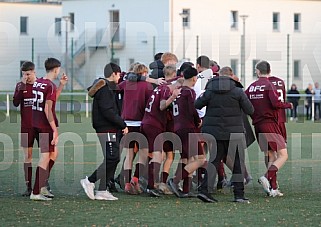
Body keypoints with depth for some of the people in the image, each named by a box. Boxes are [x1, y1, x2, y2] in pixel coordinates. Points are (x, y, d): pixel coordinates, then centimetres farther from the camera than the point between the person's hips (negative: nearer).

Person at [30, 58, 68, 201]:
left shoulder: (37, 83, 10)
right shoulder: (50, 86, -16)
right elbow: (47, 109, -21)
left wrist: (61, 85, 19)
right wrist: (55, 130, -18)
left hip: (36, 125, 9)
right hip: (46, 126, -9)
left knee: (54, 153, 21)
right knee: (45, 157, -4)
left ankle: (42, 187, 21)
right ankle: (36, 192, -4)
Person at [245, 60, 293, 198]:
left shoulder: (251, 87, 9)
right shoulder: (269, 85, -8)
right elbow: (275, 103, -19)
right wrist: (288, 105, -2)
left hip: (257, 125, 7)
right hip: (270, 123, -7)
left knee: (271, 157, 13)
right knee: (283, 155, -6)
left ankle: (273, 188, 6)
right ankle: (267, 177, -26)